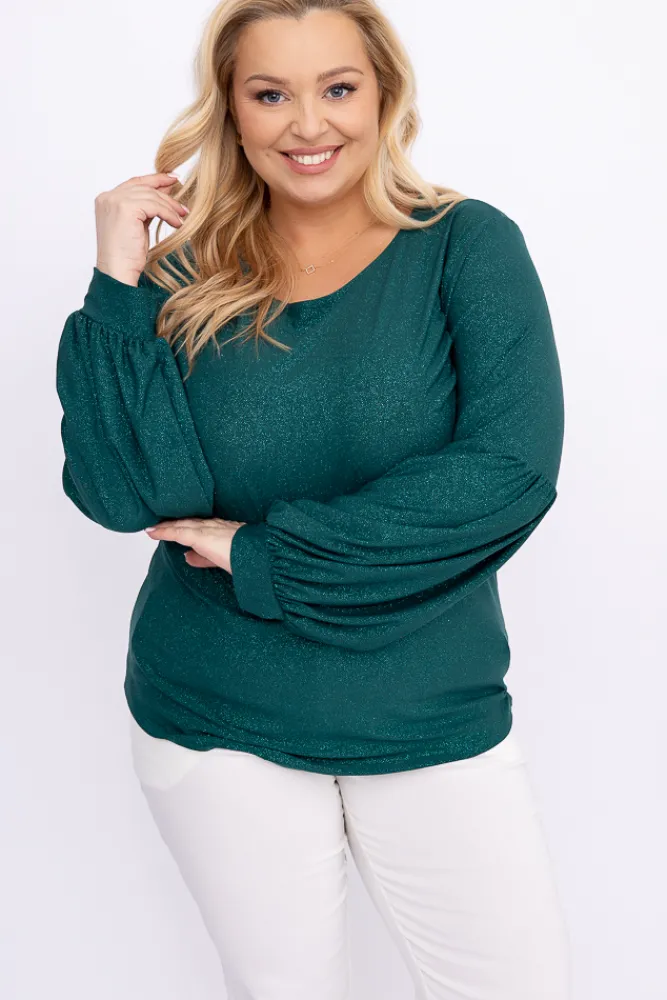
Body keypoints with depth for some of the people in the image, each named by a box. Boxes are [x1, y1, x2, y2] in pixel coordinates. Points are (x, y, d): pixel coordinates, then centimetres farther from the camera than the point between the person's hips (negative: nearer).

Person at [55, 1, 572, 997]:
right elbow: (131, 494, -12)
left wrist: (261, 554, -16)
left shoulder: (468, 246, -6)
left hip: (433, 721, 0)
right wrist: (119, 284, -16)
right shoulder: (187, 279, -1)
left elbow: (512, 470, -19)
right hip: (214, 727, 1)